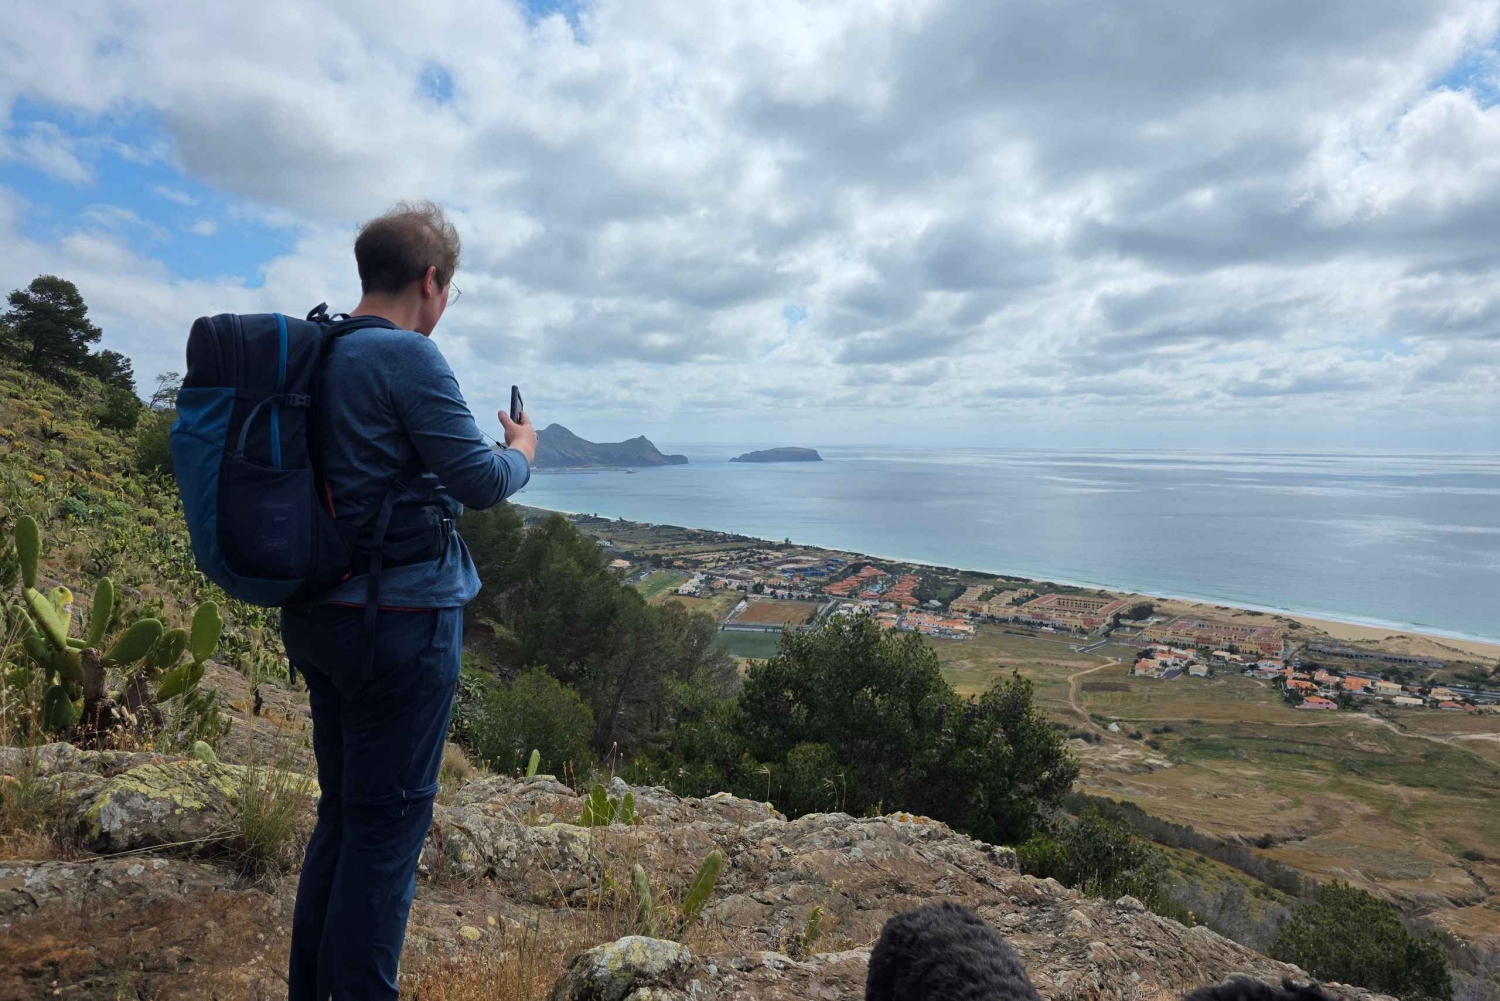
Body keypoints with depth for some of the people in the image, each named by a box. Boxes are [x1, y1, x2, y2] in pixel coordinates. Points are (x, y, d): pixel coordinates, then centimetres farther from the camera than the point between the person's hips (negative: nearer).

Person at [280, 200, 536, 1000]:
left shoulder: (315, 355, 11)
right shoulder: (408, 356, -15)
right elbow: (479, 482, -14)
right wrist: (523, 450, 5)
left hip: (319, 614, 9)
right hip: (400, 619, -9)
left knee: (342, 809, 19)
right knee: (388, 822, 2)